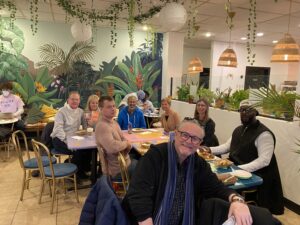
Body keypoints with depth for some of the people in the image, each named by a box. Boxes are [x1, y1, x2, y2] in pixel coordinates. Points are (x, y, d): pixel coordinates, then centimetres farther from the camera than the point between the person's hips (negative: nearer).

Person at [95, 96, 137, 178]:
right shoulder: (102, 126, -24)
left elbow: (123, 139, 11)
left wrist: (127, 146, -12)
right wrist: (126, 143, -18)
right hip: (118, 170, -9)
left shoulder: (113, 122, 7)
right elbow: (113, 147, -37)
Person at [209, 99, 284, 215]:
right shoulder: (238, 129, 13)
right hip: (234, 168, 8)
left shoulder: (264, 133, -14)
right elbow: (227, 146, 18)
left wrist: (241, 169, -30)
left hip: (254, 175, -7)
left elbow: (264, 161, -22)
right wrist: (209, 149, 3)